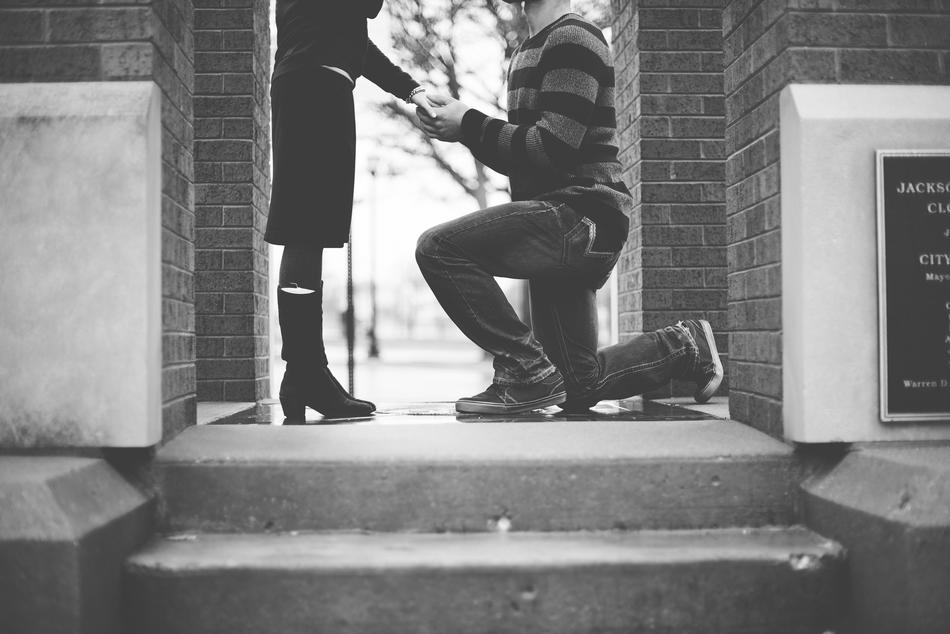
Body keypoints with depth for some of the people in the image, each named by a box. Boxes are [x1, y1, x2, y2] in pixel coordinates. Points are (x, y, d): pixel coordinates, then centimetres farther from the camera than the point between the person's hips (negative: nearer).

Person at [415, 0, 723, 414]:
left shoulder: (571, 37, -9)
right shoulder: (530, 51, 22)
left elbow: (553, 147, -20)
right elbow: (520, 159, 22)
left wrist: (470, 125, -13)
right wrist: (464, 124, 7)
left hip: (579, 214, -10)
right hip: (563, 225, 10)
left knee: (438, 248, -22)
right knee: (579, 387, 12)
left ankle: (526, 372, -16)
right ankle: (686, 346, 27)